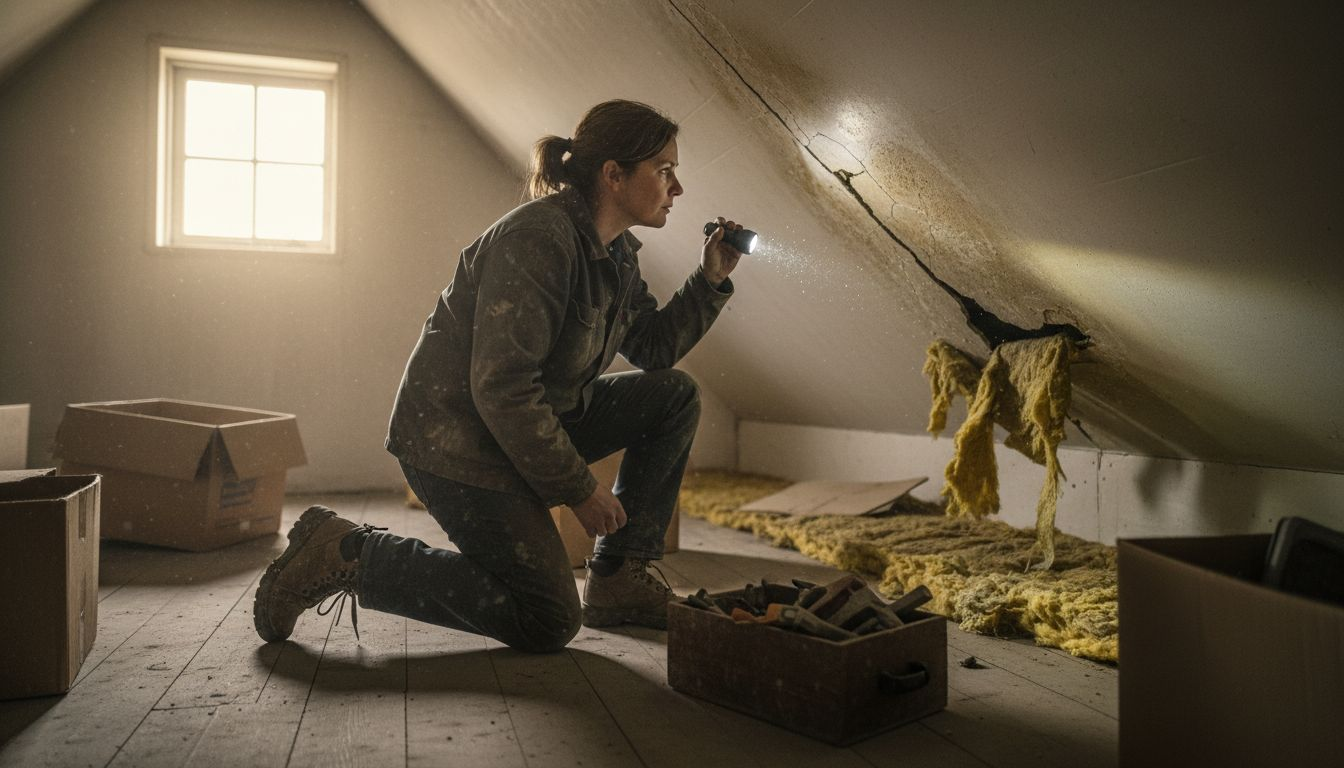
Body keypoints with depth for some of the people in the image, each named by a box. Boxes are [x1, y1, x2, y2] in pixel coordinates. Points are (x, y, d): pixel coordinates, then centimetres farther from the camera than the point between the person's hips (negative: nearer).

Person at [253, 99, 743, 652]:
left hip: (532, 423, 10)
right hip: (454, 438, -10)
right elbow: (501, 387, -27)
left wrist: (710, 280, 3)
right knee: (547, 623, -7)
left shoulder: (615, 253, 7)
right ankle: (348, 552, -1)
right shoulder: (537, 237, -23)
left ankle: (619, 580, 8)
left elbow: (653, 347, 16)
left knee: (675, 395, 5)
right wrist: (579, 489, -20)